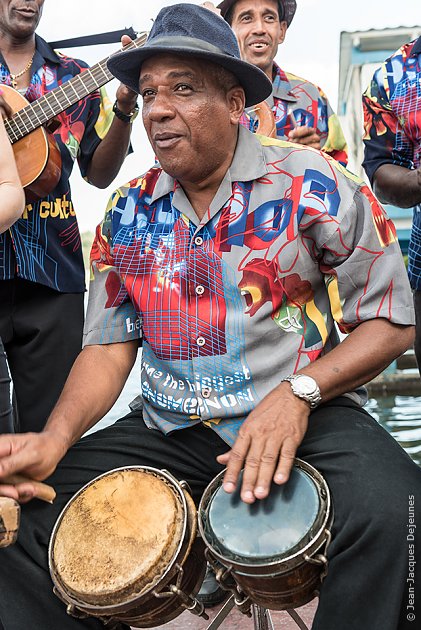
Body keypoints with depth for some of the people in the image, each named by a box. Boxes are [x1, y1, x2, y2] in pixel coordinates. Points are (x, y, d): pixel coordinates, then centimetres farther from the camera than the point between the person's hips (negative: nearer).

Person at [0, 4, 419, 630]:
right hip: (167, 430, 4)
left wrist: (300, 391, -20)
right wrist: (55, 439, -11)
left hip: (307, 415, -3)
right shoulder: (129, 213, 8)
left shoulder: (312, 186, -6)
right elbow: (108, 347, 8)